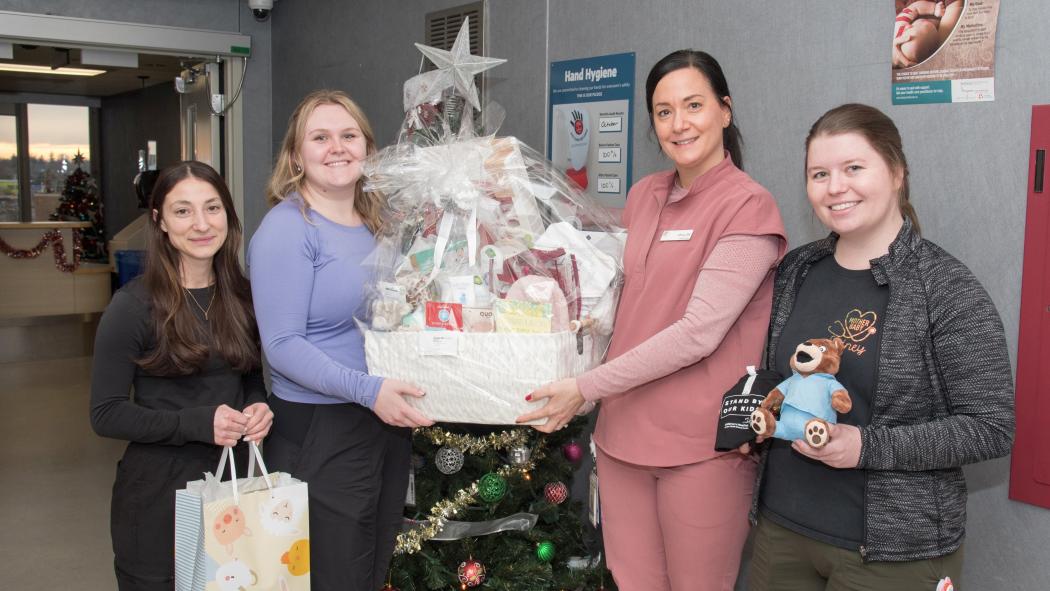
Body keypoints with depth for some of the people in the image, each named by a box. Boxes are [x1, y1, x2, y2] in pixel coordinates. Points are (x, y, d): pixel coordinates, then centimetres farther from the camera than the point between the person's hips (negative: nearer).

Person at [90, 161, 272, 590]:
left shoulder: (241, 296, 4)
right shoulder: (134, 306, -13)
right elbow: (106, 414, -12)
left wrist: (259, 406, -7)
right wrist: (197, 423, -23)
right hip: (159, 494, -5)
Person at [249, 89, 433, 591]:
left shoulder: (377, 223, 9)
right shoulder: (287, 228, -13)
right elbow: (283, 345, -19)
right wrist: (368, 389, -26)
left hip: (388, 424, 7)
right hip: (319, 435, -7)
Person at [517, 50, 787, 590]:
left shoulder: (749, 206, -10)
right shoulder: (643, 196, 10)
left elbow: (697, 333, -18)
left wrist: (586, 387, -15)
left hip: (701, 444, -6)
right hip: (623, 432, 6)